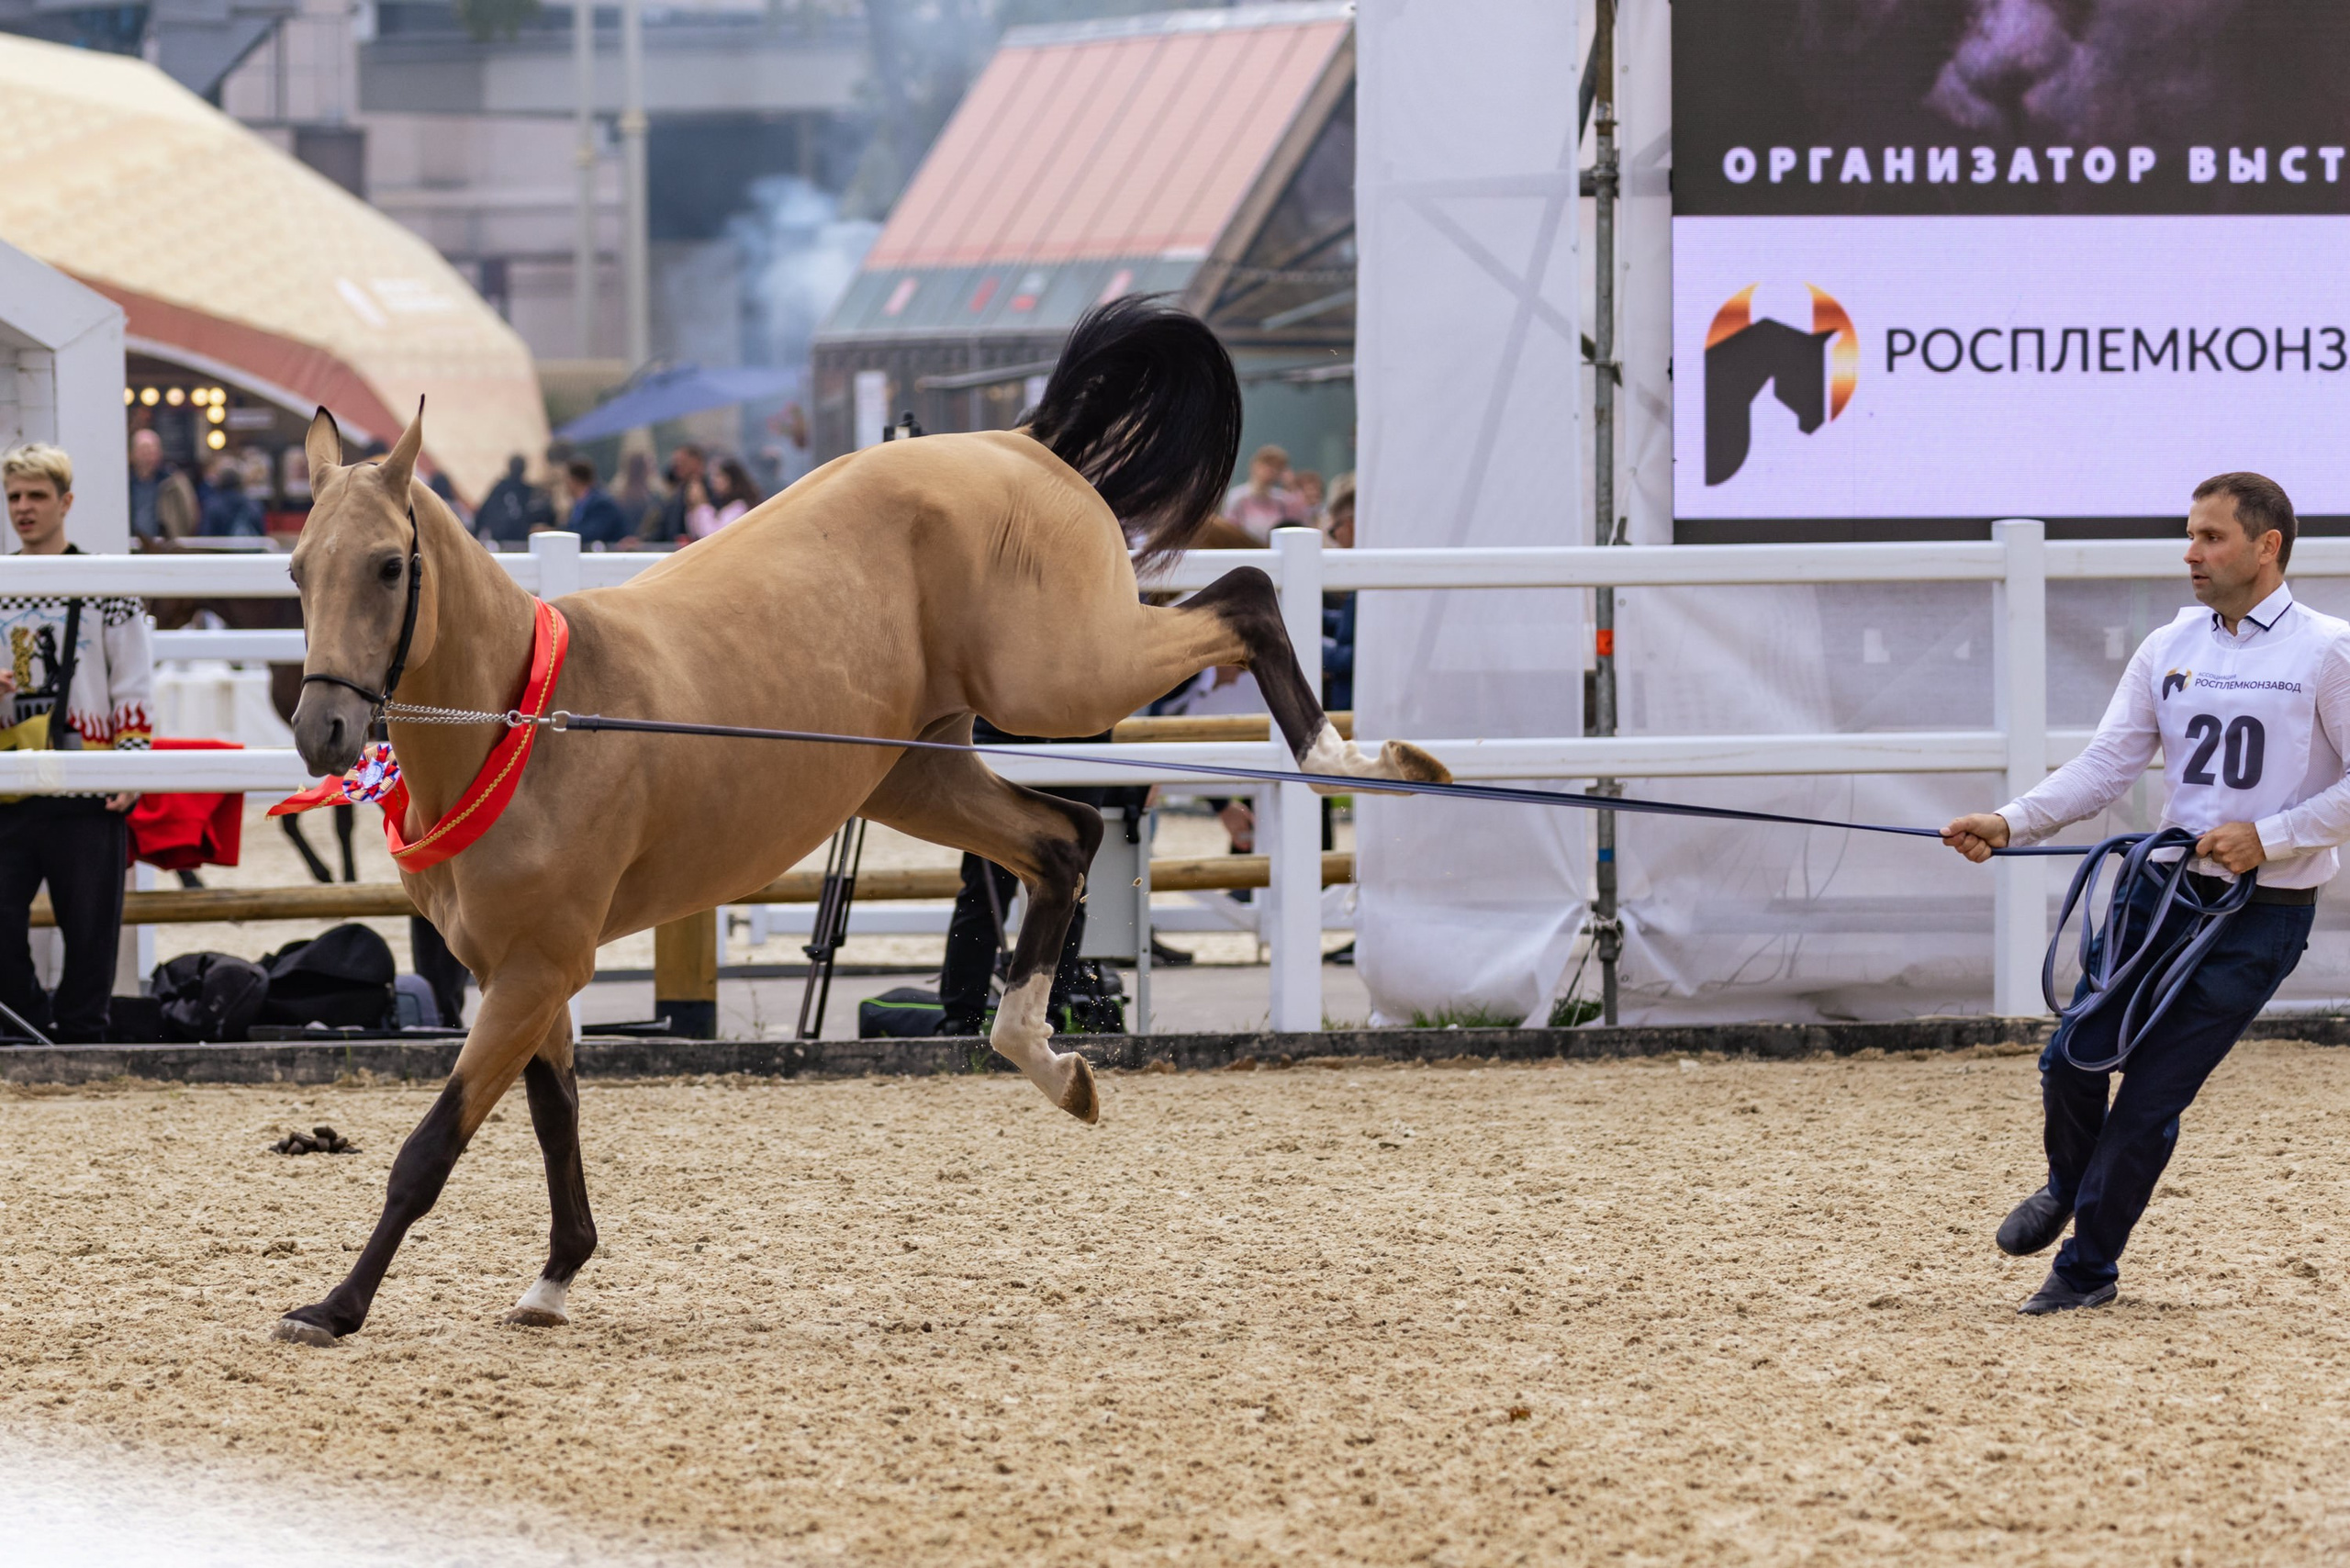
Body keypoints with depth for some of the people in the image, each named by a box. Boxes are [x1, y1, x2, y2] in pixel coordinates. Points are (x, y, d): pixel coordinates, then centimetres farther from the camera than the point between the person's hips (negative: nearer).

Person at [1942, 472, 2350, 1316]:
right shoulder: (2169, 648, 7)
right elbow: (2107, 764, 4)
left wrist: (2267, 838, -17)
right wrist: (2011, 822, -10)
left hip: (2262, 913, -5)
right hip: (2164, 889, 5)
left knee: (2152, 1096, -5)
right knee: (2072, 1057, -3)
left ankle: (2088, 1266, 12)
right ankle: (2070, 1186, 30)